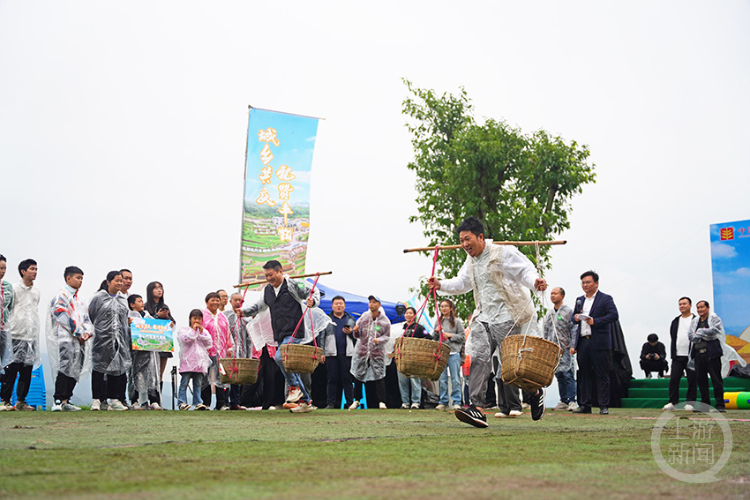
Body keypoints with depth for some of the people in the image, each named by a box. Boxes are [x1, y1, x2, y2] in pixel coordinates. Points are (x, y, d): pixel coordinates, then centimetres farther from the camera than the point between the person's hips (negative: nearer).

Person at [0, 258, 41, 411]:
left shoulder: (36, 292, 15)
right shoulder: (14, 289, -3)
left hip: (31, 337, 5)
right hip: (16, 336, -5)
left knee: (27, 371, 5)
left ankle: (21, 401, 11)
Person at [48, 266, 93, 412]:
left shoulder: (79, 299, 22)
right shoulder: (62, 295, -3)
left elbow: (85, 317, 20)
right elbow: (63, 316, -12)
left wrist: (87, 332, 0)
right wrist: (78, 333, -11)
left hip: (78, 340, 8)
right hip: (65, 338, -8)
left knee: (75, 371, 5)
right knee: (64, 368, -16)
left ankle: (66, 400, 9)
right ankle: (59, 401, -17)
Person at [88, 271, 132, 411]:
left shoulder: (123, 299, 13)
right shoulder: (98, 297, -2)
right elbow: (90, 316, 4)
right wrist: (92, 331, 4)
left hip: (119, 340, 4)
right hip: (102, 340, -4)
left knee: (117, 367, 4)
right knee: (99, 369, -1)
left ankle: (114, 399, 9)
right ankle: (97, 400, 5)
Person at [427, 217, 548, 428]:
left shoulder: (504, 253, -8)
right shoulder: (471, 262, 16)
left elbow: (525, 270, -11)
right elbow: (461, 283, 29)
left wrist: (535, 281, -33)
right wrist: (441, 285, 14)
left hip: (506, 317, -7)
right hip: (483, 317, 7)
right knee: (479, 359, -10)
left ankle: (535, 391, 24)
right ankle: (477, 408, -17)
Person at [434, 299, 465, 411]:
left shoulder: (456, 321, 4)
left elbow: (462, 336, 2)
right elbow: (434, 338, 19)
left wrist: (450, 335, -10)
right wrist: (436, 332, -1)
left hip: (453, 353, -3)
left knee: (455, 379, -2)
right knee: (442, 379, 3)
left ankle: (456, 402, 2)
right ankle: (443, 402, 10)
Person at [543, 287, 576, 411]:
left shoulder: (568, 311, -1)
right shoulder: (549, 313, 16)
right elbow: (546, 332, 21)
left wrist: (572, 346, -13)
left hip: (565, 349, -6)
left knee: (568, 375, -10)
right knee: (559, 376, 7)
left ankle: (571, 401, -8)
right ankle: (563, 401, 11)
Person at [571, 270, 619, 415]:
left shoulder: (605, 299, 0)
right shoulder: (579, 300, 19)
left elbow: (614, 315, -12)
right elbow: (573, 317, 26)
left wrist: (595, 321, -19)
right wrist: (575, 318, 2)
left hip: (599, 343, -5)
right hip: (583, 342, 6)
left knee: (602, 376, -2)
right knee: (584, 375, 7)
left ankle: (604, 406, 1)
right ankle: (585, 405, 11)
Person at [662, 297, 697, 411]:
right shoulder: (675, 321, 17)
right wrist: (673, 354, 12)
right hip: (677, 356, 4)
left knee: (692, 380, -1)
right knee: (674, 379, 0)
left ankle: (690, 403, 7)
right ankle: (672, 402, 5)